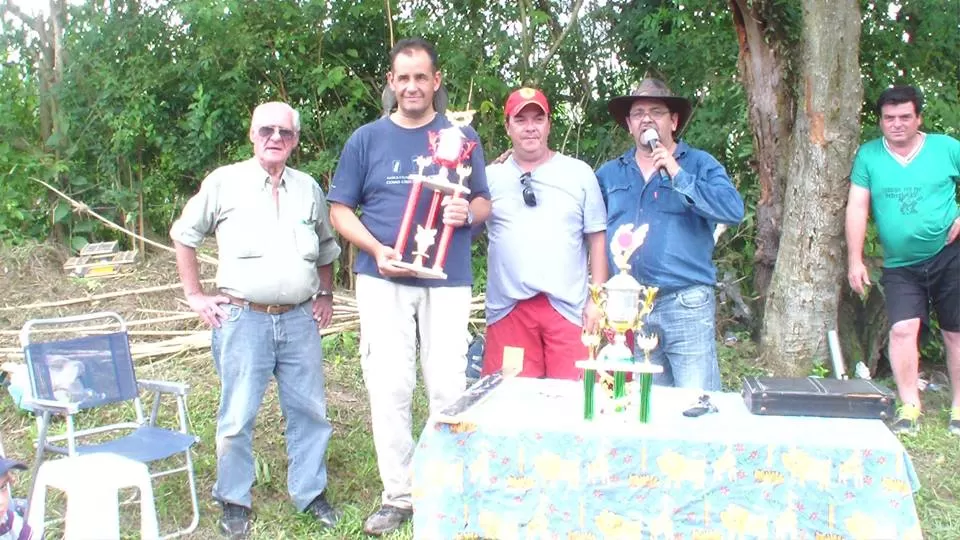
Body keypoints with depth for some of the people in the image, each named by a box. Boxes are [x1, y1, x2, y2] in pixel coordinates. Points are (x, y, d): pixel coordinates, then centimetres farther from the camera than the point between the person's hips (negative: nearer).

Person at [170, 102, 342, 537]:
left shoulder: (308, 188, 11)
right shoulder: (224, 182, 0)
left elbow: (326, 248, 25)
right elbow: (183, 235, 9)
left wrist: (326, 294, 16)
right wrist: (195, 295, 4)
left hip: (300, 320, 4)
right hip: (243, 319, -3)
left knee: (309, 411, 9)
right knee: (237, 416, 1)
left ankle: (310, 492, 24)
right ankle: (234, 501, 18)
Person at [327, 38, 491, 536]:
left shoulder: (462, 137, 9)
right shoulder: (366, 139, 7)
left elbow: (484, 202, 12)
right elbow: (340, 210, 6)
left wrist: (467, 213, -12)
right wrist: (377, 249, -11)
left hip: (448, 280, 0)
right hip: (383, 280, 0)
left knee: (448, 388, 3)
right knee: (388, 389, 0)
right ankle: (397, 495, 13)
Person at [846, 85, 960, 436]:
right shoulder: (868, 155, 1)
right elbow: (857, 208, -1)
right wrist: (854, 260, -6)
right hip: (900, 266, 0)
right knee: (903, 329, -14)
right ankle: (910, 407, -5)